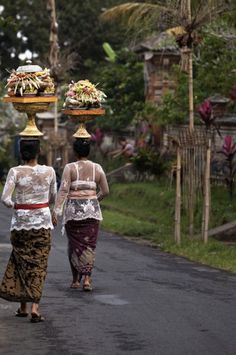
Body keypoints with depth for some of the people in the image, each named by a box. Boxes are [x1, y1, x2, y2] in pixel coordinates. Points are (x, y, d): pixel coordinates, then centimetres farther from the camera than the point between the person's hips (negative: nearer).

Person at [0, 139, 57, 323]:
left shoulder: (15, 171, -9)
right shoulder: (49, 171, -3)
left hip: (20, 221, 0)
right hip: (43, 221, 0)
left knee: (21, 262, 16)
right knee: (38, 264, 5)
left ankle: (23, 306, 19)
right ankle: (35, 307, -8)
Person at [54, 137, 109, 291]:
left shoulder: (70, 168, -5)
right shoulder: (97, 168, 3)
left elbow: (63, 190, -14)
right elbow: (105, 191, 8)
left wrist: (57, 210, -17)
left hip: (73, 210, -1)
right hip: (92, 210, 2)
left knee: (75, 244, 11)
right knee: (89, 245, 4)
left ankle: (76, 279, 15)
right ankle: (87, 279, -8)